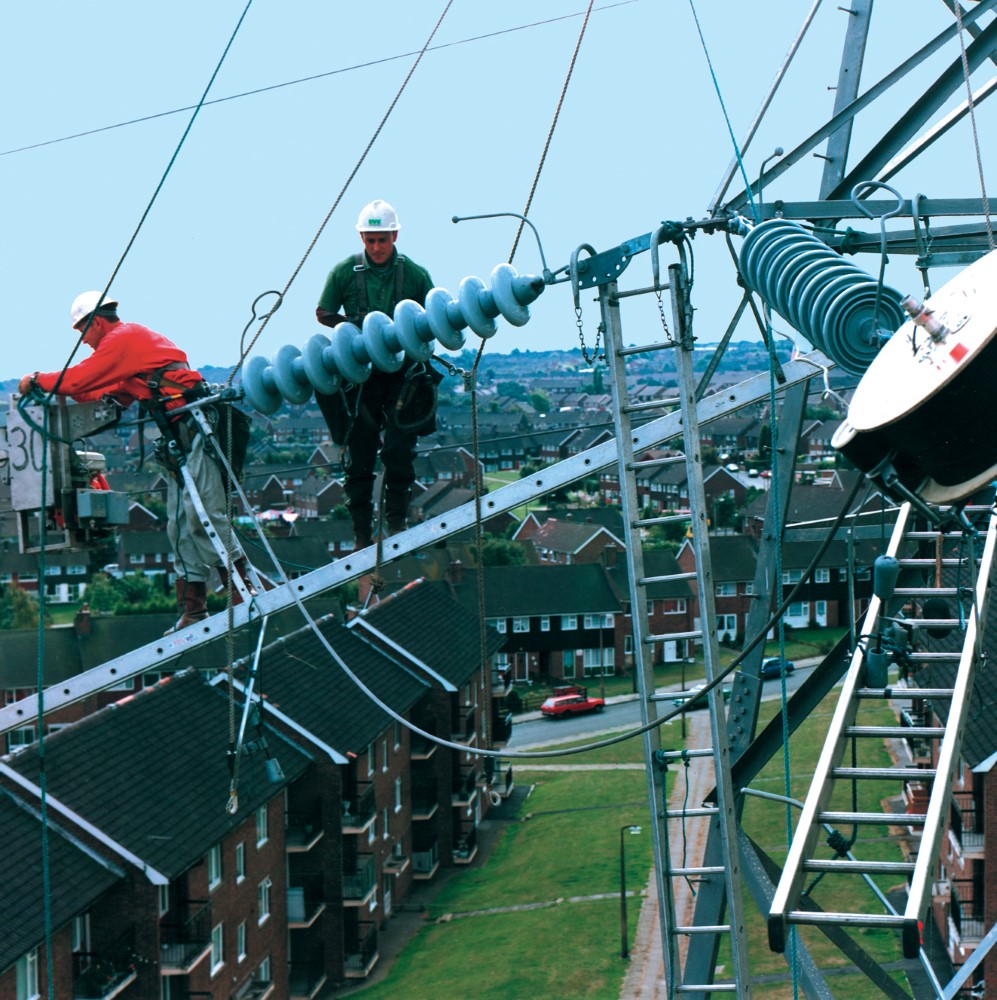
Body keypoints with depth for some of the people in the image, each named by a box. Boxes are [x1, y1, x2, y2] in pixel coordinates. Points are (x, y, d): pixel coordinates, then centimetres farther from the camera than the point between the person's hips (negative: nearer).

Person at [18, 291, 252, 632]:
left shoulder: (122, 338, -6)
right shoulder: (133, 340, 24)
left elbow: (80, 378, -9)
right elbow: (114, 394, 27)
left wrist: (37, 380, 7)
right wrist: (59, 390, 23)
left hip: (194, 425, -10)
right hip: (182, 436, 10)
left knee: (204, 516, -15)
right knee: (179, 525, 6)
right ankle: (193, 609, 4)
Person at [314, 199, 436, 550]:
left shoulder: (415, 274, 0)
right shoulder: (344, 272, 0)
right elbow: (323, 314, 8)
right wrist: (357, 328, -9)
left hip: (402, 372, 0)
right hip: (359, 373, 0)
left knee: (399, 448, -8)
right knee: (359, 453, 2)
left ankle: (396, 521, 7)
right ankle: (361, 534, 9)